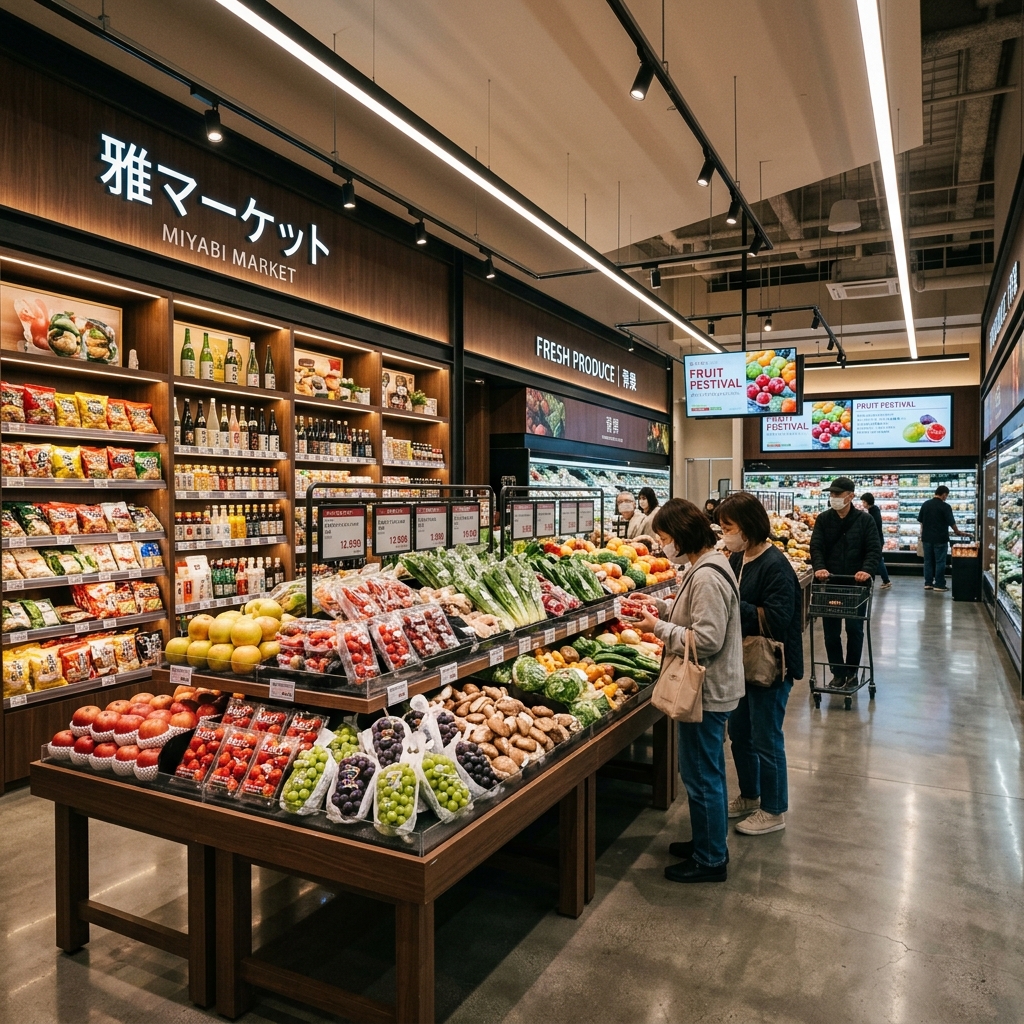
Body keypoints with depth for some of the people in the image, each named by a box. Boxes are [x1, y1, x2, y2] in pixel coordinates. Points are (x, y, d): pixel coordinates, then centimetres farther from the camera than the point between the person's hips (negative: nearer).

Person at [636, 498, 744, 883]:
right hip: (709, 687, 11)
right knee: (706, 772, 22)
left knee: (702, 776, 4)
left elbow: (706, 639, -27)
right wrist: (661, 607, 6)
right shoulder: (707, 566, 8)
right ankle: (709, 842, 38)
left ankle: (710, 859, 20)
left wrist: (659, 628, -18)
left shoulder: (707, 577, -24)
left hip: (706, 691, -11)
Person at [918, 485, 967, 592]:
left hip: (927, 538, 5)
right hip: (940, 539, -5)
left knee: (928, 560, 10)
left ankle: (928, 583, 13)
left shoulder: (925, 504, 5)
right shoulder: (945, 507, -11)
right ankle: (939, 584, 4)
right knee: (940, 561, 2)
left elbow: (921, 521, 9)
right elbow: (951, 523, -7)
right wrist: (958, 532, 11)